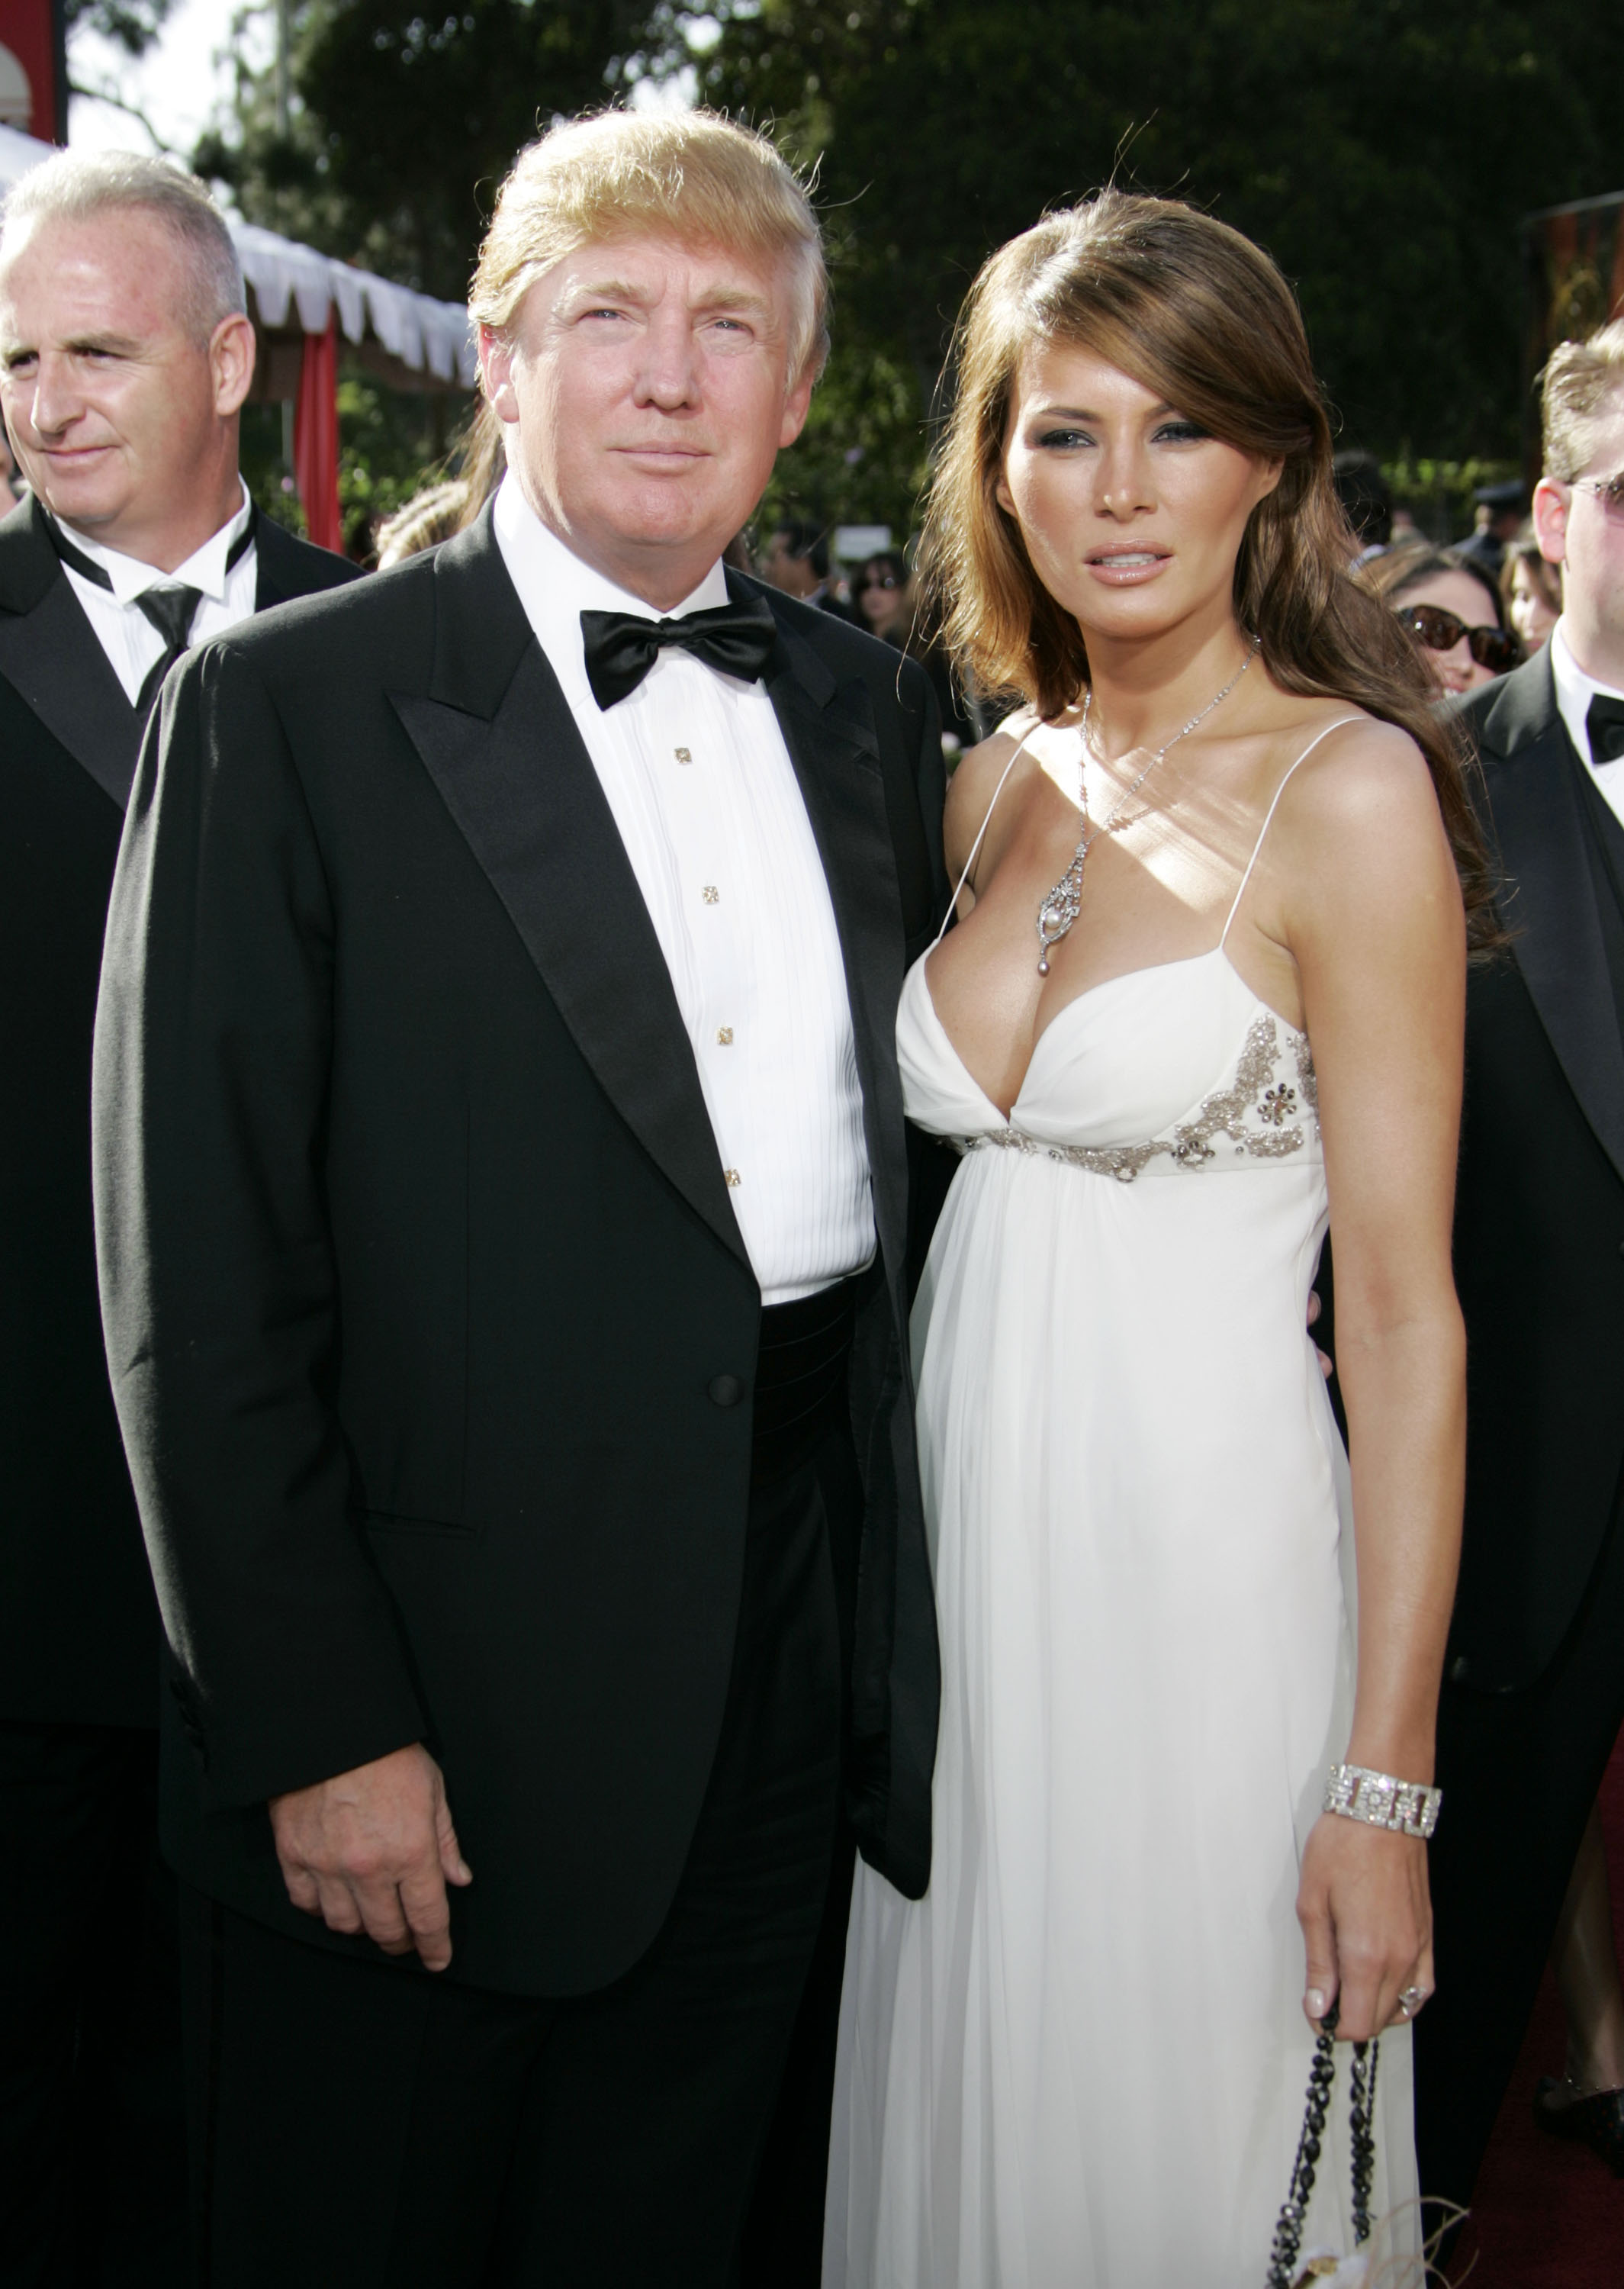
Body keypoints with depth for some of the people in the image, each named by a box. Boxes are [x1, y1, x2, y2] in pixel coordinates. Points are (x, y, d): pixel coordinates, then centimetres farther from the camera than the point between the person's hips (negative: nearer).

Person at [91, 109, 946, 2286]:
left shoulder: (867, 707, 7)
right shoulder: (286, 711, -10)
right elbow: (201, 1275, -13)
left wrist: (899, 1590, 7)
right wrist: (317, 1728, -14)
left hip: (797, 1654, 5)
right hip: (437, 1699, -4)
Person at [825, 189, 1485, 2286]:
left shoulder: (1350, 792, -12)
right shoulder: (998, 783, 7)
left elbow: (1404, 1312, -13)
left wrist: (1385, 1783, -14)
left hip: (1201, 1562, -6)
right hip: (966, 1538, 6)